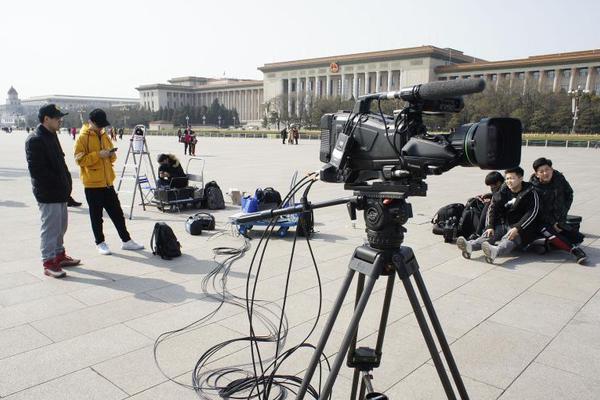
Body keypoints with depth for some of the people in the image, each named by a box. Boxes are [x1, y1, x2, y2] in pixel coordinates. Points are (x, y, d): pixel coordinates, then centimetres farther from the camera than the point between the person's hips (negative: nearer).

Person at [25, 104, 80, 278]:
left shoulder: (51, 136, 15)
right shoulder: (35, 139, -15)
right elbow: (36, 169, -20)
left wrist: (66, 182, 10)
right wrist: (58, 182, -17)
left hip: (60, 192, 9)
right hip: (47, 194, -9)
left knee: (61, 225, 18)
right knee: (50, 227, -3)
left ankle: (59, 255, 31)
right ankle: (48, 262, 6)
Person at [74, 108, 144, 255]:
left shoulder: (104, 136, 12)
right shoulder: (82, 138, -8)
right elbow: (79, 159, -14)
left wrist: (112, 155, -3)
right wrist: (98, 155, -23)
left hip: (107, 182, 6)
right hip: (92, 183, -6)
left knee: (117, 212, 10)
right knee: (96, 215, 5)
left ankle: (126, 240, 17)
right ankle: (100, 243, 18)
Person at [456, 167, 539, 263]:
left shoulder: (530, 193, -4)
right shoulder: (503, 192, 10)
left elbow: (532, 213, -13)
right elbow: (493, 209, 7)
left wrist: (517, 229, -26)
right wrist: (490, 226, -9)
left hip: (522, 227, -5)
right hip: (503, 224, 5)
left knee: (510, 239, -36)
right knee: (489, 234, -23)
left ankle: (495, 251, -68)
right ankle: (470, 246, -51)